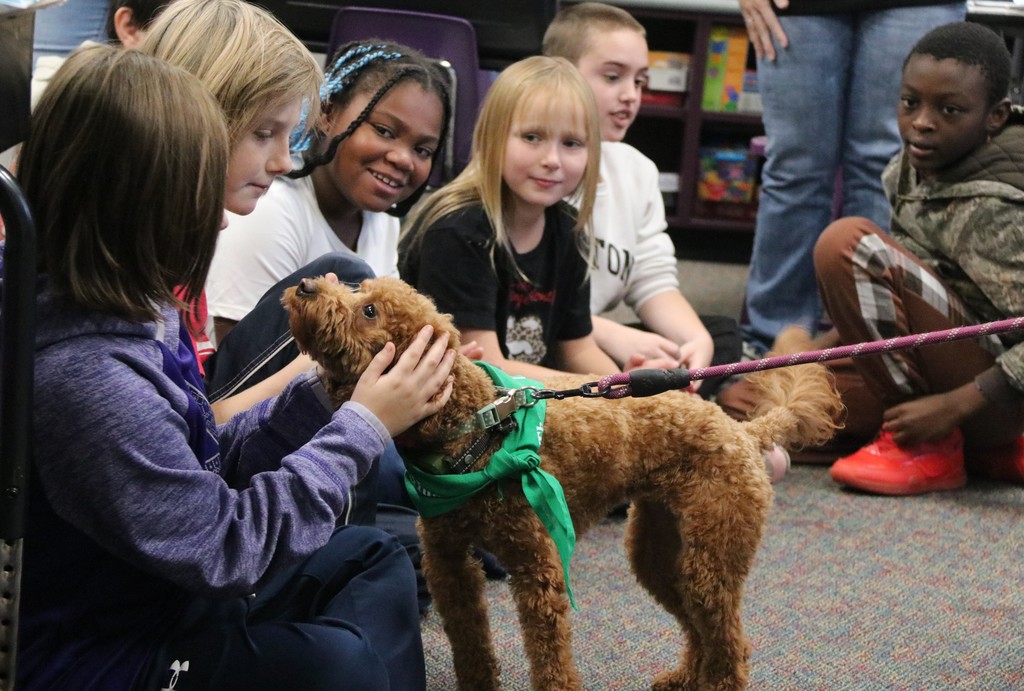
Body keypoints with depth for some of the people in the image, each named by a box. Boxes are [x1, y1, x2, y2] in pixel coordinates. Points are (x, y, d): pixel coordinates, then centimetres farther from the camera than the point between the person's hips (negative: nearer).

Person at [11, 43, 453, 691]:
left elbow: (206, 465, 8)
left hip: (148, 595, 10)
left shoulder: (135, 312, -2)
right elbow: (225, 546, -23)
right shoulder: (83, 378, -32)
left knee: (371, 558, 15)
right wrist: (363, 424, -15)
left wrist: (324, 393, -4)